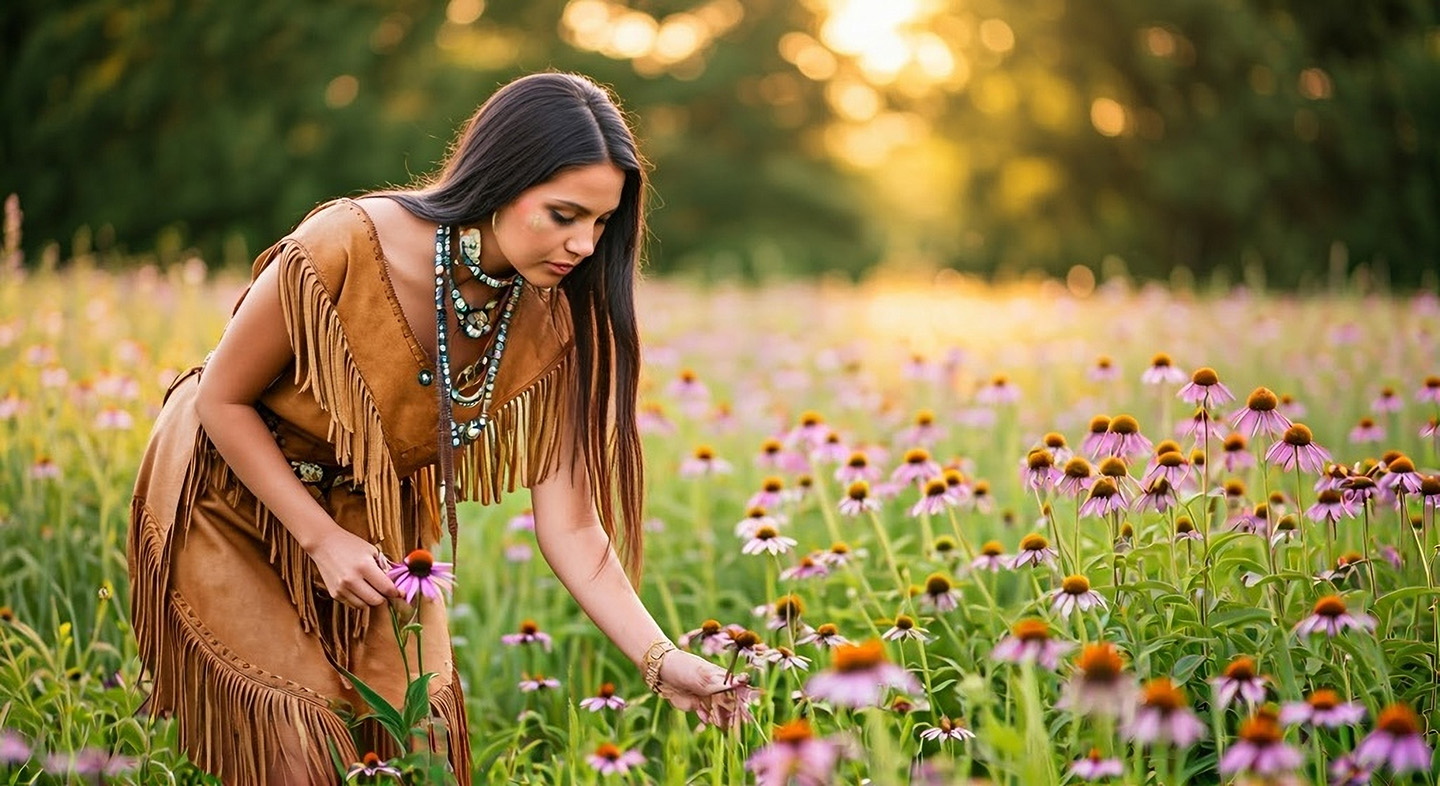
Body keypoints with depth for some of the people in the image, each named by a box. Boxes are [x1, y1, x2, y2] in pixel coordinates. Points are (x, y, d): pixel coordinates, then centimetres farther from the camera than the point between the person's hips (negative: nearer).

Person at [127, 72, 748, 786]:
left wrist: (661, 660, -30)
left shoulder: (552, 326, -20)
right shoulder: (346, 246, -33)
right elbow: (222, 398, -19)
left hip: (374, 513, 4)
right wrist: (323, 539, -23)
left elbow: (569, 524, -20)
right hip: (232, 497, -4)